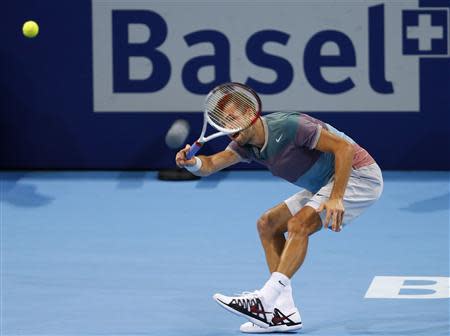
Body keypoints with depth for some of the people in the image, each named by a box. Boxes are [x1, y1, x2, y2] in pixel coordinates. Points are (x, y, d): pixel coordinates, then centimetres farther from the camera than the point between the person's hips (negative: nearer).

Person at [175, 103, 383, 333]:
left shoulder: (287, 126, -26)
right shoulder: (246, 143, 1)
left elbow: (345, 147, -27)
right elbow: (211, 164, -10)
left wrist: (336, 198, -34)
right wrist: (192, 162, -34)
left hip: (358, 174, -10)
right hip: (324, 184, 10)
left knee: (298, 225, -26)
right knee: (268, 225, 3)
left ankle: (264, 301, -33)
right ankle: (285, 312, -3)